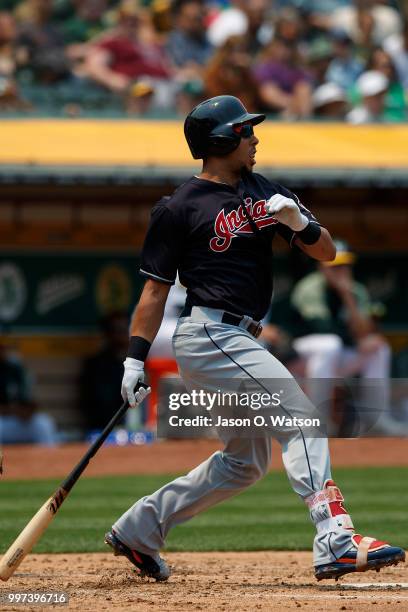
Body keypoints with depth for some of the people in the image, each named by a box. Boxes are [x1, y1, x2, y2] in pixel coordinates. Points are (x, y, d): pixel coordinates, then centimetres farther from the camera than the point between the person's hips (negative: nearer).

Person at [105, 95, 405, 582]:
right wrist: (135, 360, -9)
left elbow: (325, 253, 9)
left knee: (245, 461, 16)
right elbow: (155, 290, -4)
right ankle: (336, 543, -27)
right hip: (209, 335, -9)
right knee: (299, 418, -18)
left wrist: (298, 221, -12)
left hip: (236, 341, 9)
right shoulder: (179, 208, -6)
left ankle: (138, 528, 24)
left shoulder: (263, 192, 13)